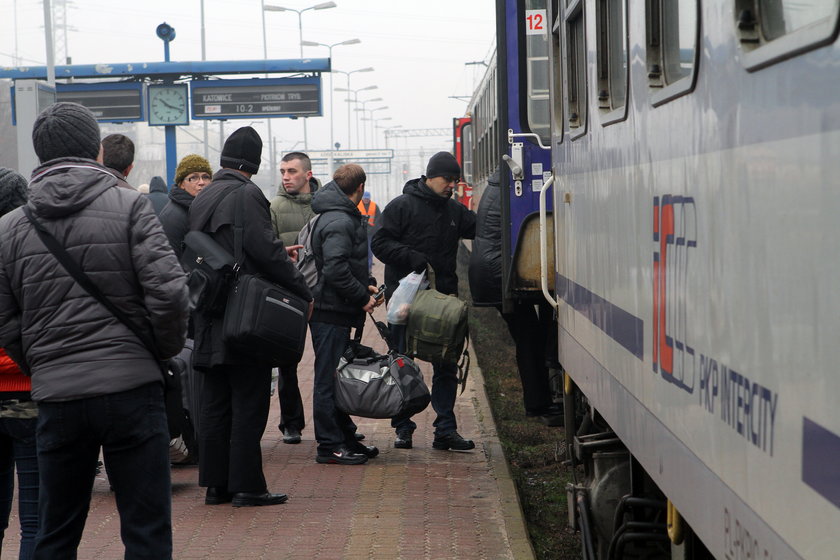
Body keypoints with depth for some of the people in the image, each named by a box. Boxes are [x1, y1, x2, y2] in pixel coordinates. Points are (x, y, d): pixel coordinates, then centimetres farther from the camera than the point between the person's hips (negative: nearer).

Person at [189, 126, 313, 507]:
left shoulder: (201, 199, 12)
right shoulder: (247, 195, -12)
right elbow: (267, 251, -18)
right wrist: (303, 292, -8)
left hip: (210, 318, 8)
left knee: (215, 404, 11)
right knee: (249, 404, -2)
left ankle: (216, 483, 15)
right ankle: (246, 486, 0)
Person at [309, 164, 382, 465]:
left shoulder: (344, 218, 16)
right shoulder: (339, 222, -18)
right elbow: (335, 271, -25)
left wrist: (366, 284, 11)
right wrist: (363, 297, -16)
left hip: (336, 313, 11)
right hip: (331, 312, -11)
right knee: (329, 378, -4)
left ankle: (345, 438, 24)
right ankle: (330, 446, 1)